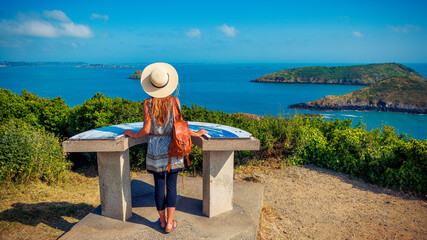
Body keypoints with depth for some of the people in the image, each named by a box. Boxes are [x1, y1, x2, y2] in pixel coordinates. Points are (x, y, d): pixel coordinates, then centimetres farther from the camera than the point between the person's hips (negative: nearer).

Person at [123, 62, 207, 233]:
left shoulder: (147, 103, -6)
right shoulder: (174, 101, -7)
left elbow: (146, 129, -7)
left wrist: (134, 135, 13)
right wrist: (195, 134, 7)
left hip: (155, 148, 1)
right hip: (171, 147, 0)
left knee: (158, 186, 11)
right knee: (171, 186, 7)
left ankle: (163, 220, 25)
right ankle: (170, 223, 14)